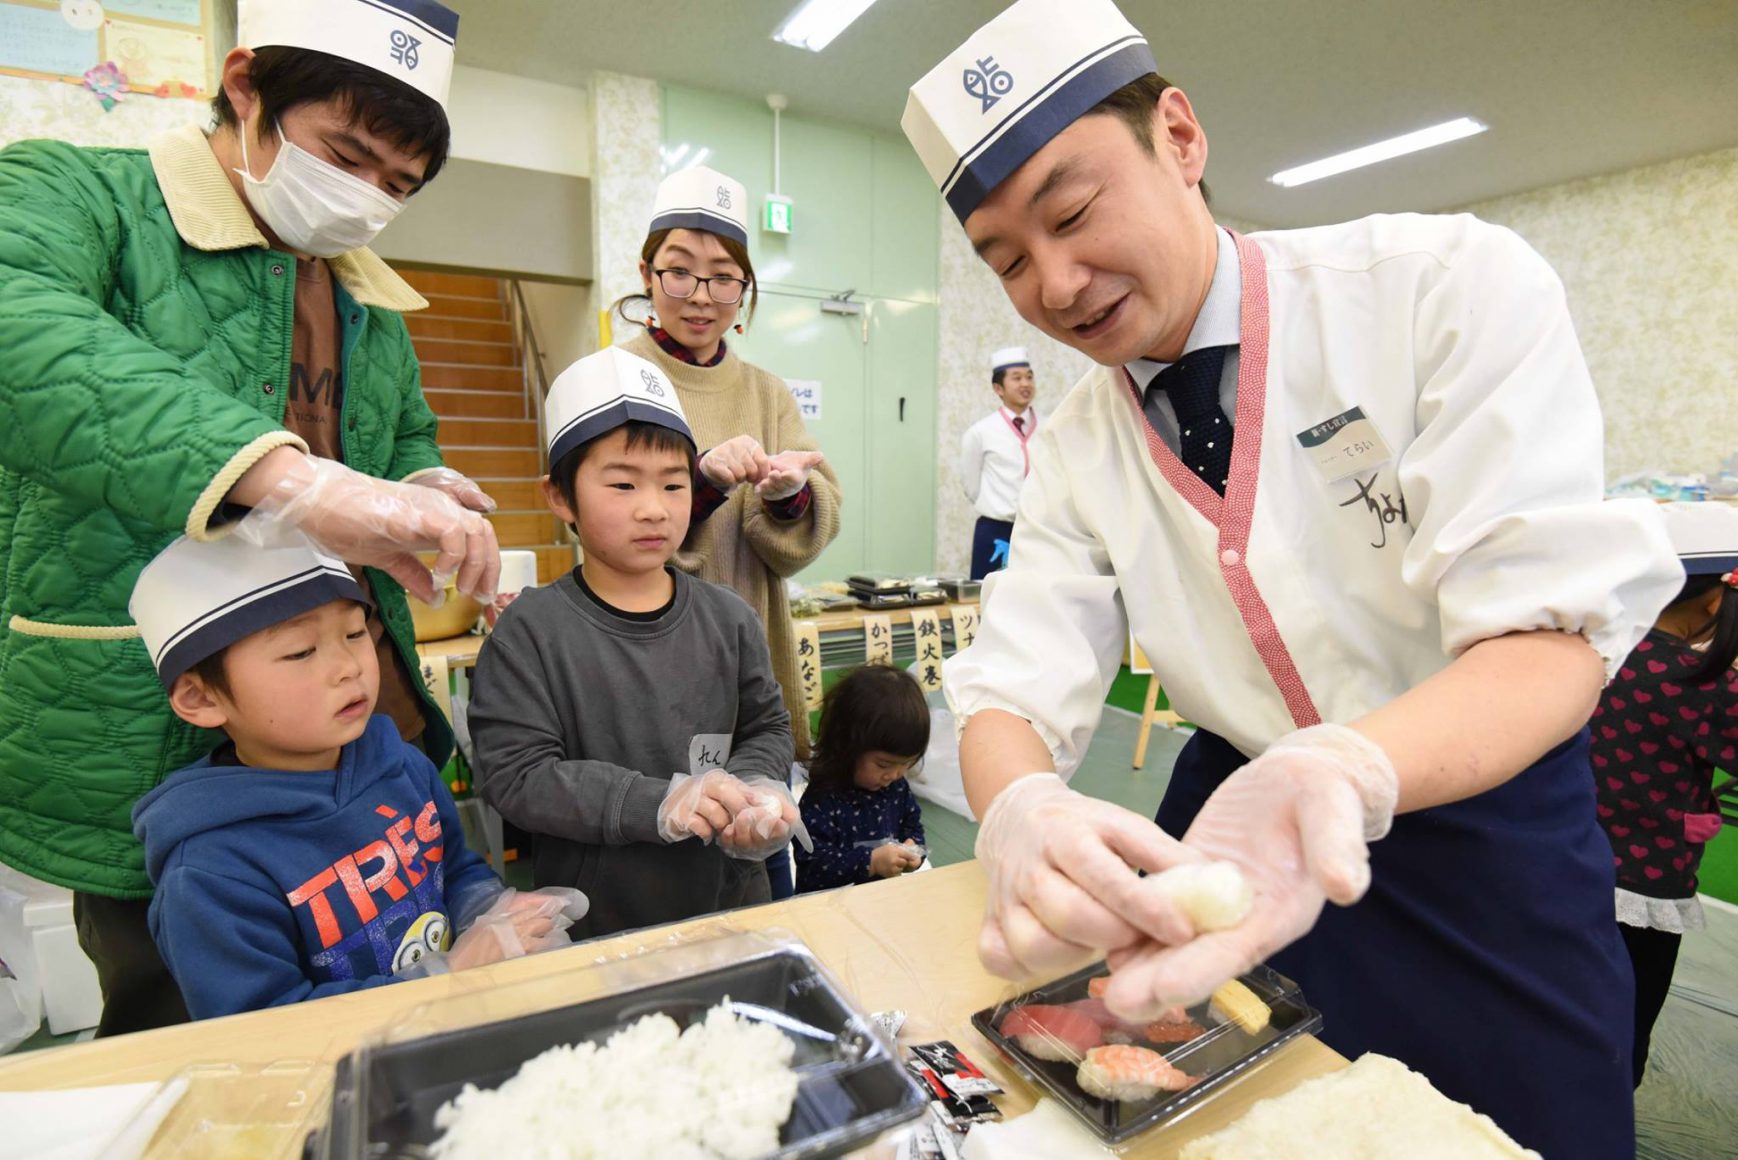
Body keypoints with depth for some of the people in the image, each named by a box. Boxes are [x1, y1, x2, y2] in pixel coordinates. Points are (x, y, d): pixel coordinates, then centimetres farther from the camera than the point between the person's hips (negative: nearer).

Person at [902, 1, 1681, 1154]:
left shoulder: (1457, 285, -17)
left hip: (1488, 820, -2)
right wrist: (1019, 811, -36)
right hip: (1232, 804, 3)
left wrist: (1341, 773, -43)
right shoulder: (1074, 452, -6)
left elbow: (1552, 631, -23)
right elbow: (1013, 692, -13)